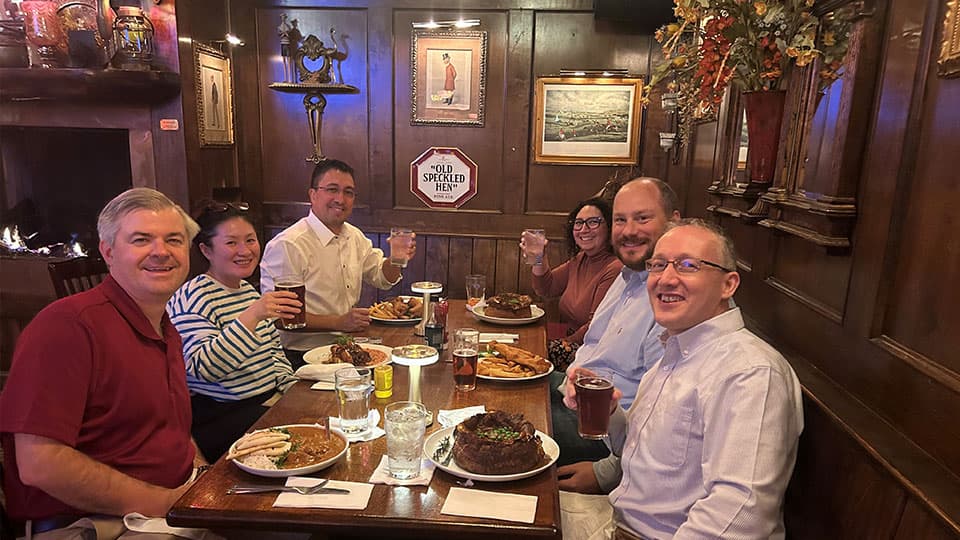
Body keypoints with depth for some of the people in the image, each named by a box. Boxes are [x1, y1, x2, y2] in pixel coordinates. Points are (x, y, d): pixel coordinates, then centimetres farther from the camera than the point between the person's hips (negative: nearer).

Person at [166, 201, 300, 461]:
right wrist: (252, 315, -35)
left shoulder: (249, 290, 13)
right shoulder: (191, 298, -13)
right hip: (220, 418, -8)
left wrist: (294, 389, 7)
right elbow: (203, 368, -27)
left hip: (268, 402, 8)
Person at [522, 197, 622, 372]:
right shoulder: (581, 259, 11)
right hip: (571, 340, 8)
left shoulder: (615, 269, -21)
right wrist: (538, 258, -1)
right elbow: (547, 288, 14)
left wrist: (567, 342, -10)